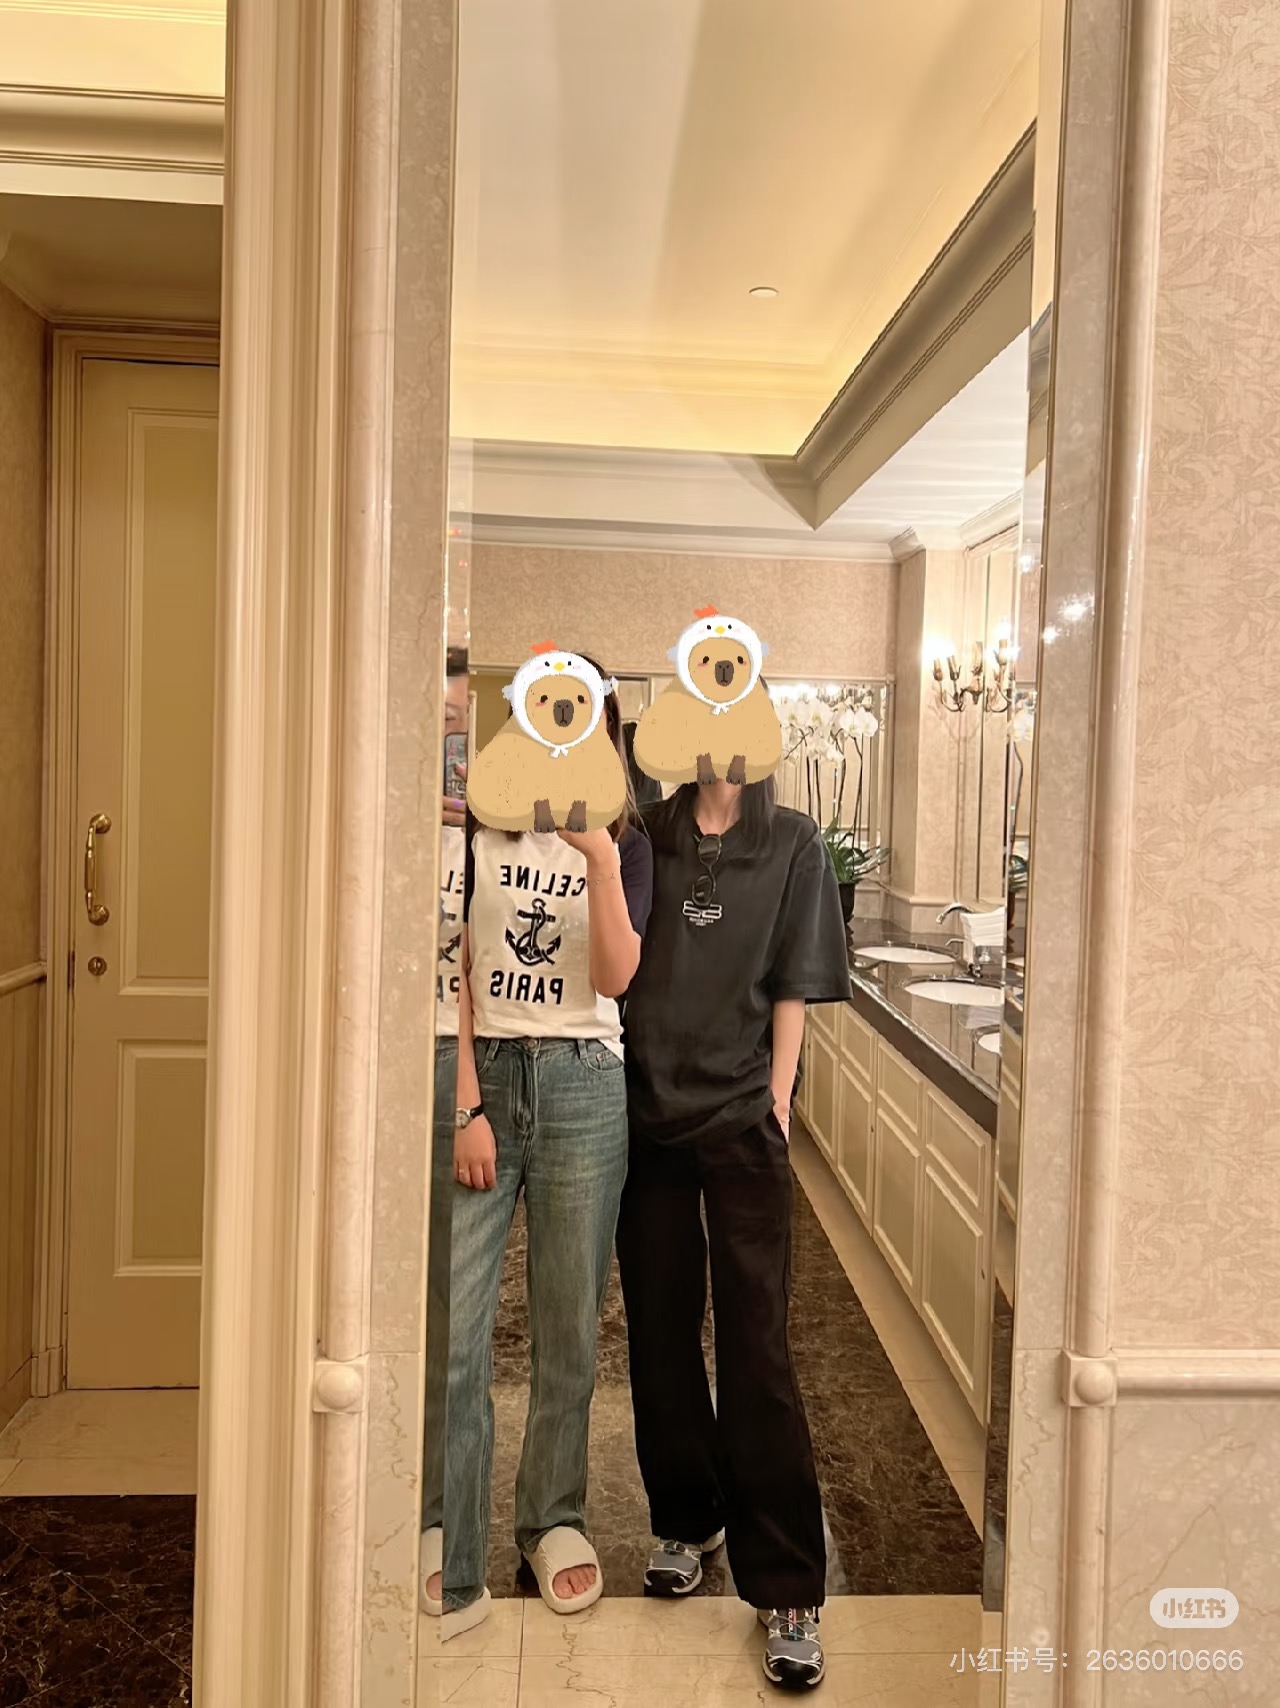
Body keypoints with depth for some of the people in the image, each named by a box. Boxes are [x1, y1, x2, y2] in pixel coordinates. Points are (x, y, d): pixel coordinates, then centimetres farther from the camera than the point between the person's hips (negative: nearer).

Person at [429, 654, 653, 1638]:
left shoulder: (625, 845, 5)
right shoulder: (477, 833, 3)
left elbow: (615, 979, -9)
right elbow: (452, 977, 0)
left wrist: (601, 862, -19)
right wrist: (468, 1106, -7)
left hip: (581, 1085, 1)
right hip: (482, 1072, 0)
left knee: (569, 1329, 10)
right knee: (454, 1334, -2)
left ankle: (554, 1519, 31)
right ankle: (451, 1568, 11)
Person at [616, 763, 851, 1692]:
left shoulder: (792, 842, 1)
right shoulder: (645, 836, 5)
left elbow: (793, 987, 0)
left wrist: (776, 1104, -3)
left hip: (740, 1119, -2)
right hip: (648, 1109, 3)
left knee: (756, 1345, -2)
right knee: (660, 1326, 12)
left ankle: (787, 1586, 11)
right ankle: (687, 1518, 34)